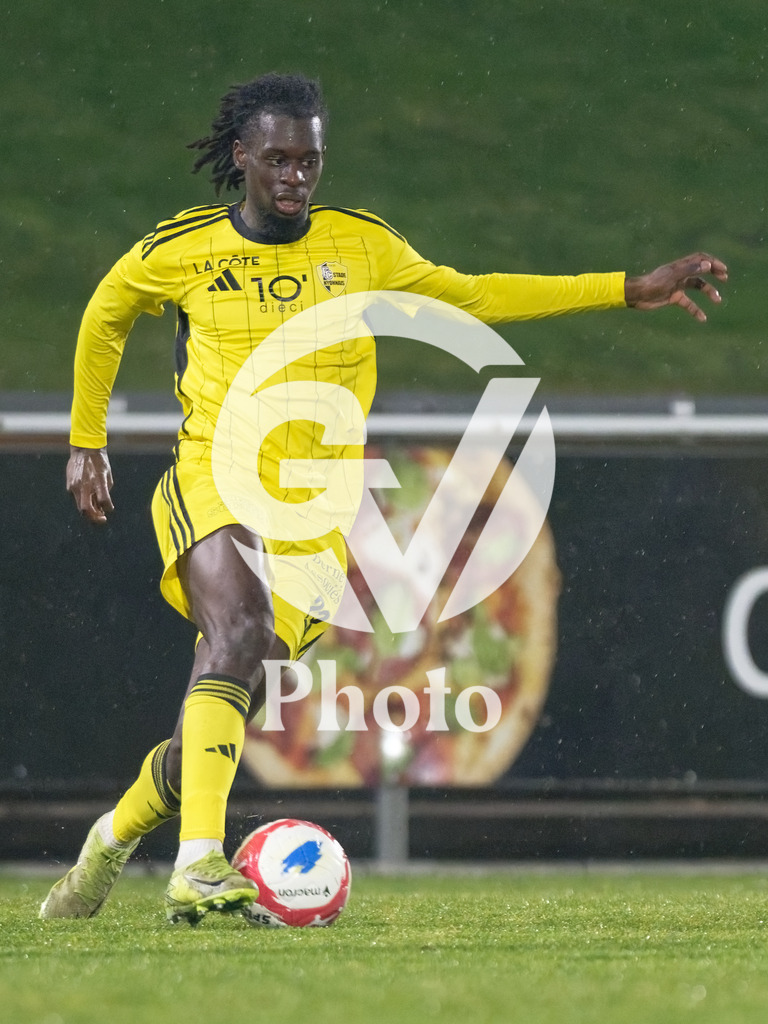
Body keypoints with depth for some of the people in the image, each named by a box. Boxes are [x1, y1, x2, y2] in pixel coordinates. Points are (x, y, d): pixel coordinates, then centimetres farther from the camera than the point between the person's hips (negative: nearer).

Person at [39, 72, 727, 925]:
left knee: (228, 706, 0)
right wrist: (86, 440, 21)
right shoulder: (181, 251, 1)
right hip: (212, 480, -3)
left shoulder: (360, 245, 6)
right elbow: (105, 315, 21)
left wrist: (631, 290, 14)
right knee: (242, 626, -32)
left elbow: (467, 297, 17)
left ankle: (114, 838, 29)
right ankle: (198, 864, -43)